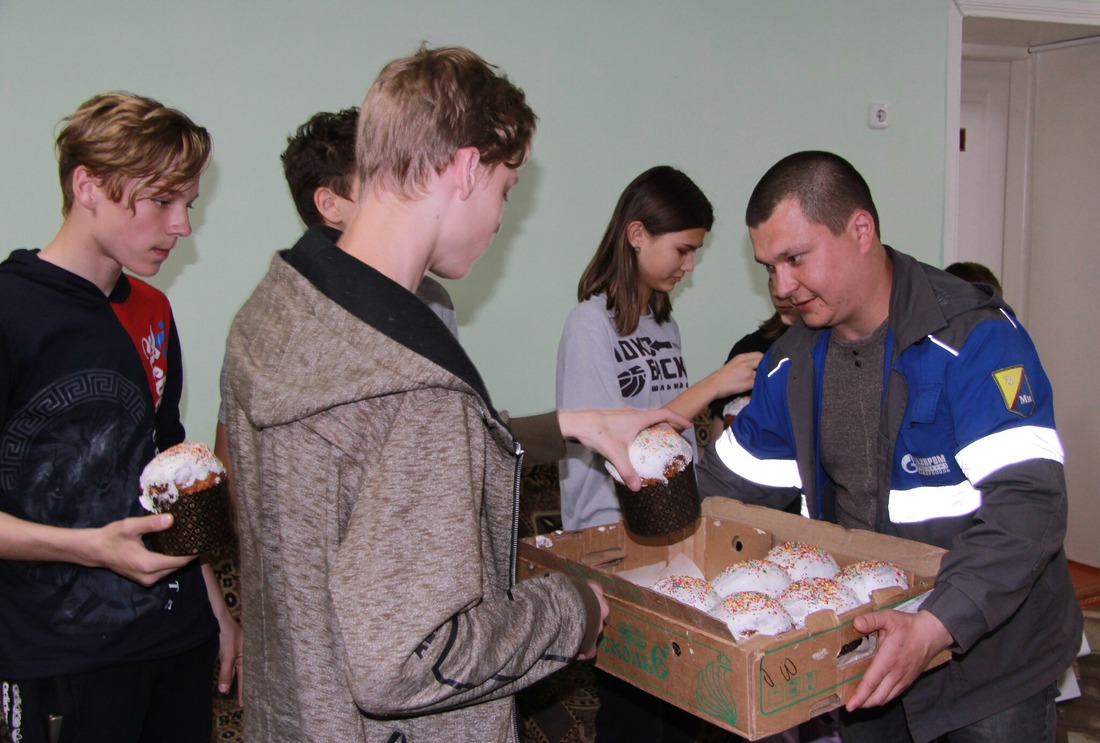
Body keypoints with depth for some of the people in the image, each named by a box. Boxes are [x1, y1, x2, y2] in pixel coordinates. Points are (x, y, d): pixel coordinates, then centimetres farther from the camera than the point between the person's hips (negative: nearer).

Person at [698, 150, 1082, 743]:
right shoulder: (792, 362, 0)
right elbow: (730, 488, 7)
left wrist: (935, 626, -40)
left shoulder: (975, 338, -20)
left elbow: (1028, 504, -29)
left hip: (988, 661, -5)